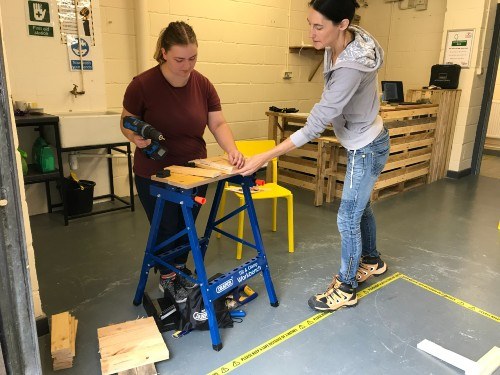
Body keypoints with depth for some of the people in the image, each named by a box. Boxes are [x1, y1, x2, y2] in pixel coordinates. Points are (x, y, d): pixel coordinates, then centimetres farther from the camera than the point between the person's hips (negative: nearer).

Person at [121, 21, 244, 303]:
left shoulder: (203, 84, -7)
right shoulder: (143, 85, -18)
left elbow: (218, 124, -5)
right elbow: (127, 123, -6)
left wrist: (232, 149, -23)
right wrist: (136, 138, -29)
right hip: (155, 175, -3)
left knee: (186, 227, 19)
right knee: (166, 230, 10)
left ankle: (181, 269, 44)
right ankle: (167, 278, 35)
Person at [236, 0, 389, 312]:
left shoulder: (352, 66, -35)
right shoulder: (338, 45, -8)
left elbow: (316, 124, -35)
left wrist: (265, 157, -34)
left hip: (366, 148, -9)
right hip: (362, 143, 9)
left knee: (348, 219, 1)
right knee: (361, 207, 23)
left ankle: (346, 288, 20)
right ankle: (372, 260, 46)